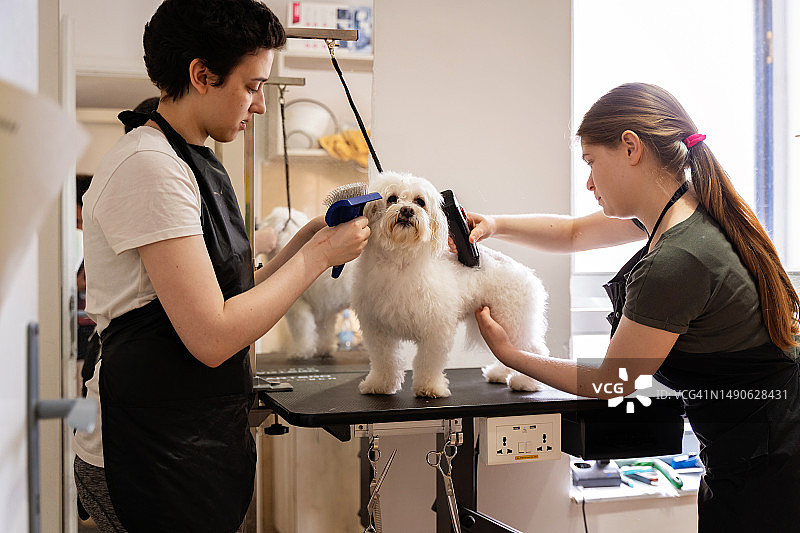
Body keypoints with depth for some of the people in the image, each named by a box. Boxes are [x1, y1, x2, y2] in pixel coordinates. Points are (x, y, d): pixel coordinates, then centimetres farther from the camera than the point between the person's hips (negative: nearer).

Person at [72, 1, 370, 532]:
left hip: (200, 443, 9)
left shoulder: (195, 166, 14)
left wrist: (311, 235, 4)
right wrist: (320, 253, -15)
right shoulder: (148, 167, -18)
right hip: (153, 460, -9)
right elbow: (212, 337, -24)